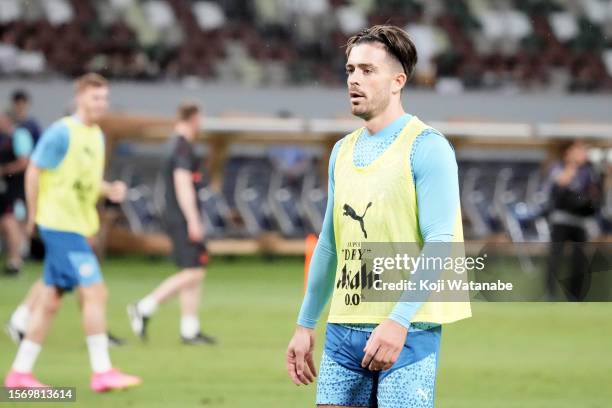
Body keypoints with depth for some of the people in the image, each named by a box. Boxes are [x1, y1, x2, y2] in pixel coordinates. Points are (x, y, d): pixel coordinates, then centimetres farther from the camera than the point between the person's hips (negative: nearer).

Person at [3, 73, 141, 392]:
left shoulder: (97, 136, 13)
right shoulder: (61, 132, -13)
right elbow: (34, 171, -10)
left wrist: (110, 190, 2)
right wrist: (34, 216, -7)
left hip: (78, 226, 9)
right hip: (61, 225, -9)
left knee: (50, 301, 11)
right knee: (95, 291, -13)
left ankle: (20, 372, 17)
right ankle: (102, 372, -10)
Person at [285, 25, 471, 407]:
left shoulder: (426, 147, -7)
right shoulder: (344, 151, 16)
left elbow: (439, 242, -16)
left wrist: (398, 321, -24)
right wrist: (305, 325, 20)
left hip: (406, 332, -7)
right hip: (343, 330, 7)